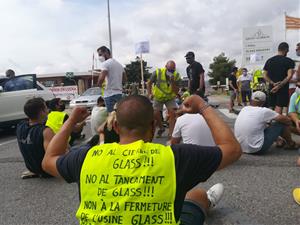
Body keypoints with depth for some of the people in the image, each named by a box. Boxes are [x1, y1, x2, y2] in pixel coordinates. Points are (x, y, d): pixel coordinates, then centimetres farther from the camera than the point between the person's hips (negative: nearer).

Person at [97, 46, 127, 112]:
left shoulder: (105, 63, -8)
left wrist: (99, 84, -2)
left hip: (110, 94, -8)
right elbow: (124, 79, 22)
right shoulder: (119, 64, 18)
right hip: (119, 93, 8)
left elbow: (101, 78, -22)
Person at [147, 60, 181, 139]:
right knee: (156, 114, -6)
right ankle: (161, 128, 25)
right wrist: (149, 94, -17)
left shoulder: (176, 76, -19)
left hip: (170, 98, 0)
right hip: (158, 97, 0)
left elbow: (176, 92, -22)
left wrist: (172, 82, -36)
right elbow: (149, 83, -6)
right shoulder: (157, 72, -22)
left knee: (172, 112, -18)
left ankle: (170, 134, -10)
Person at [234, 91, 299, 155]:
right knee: (281, 124, 6)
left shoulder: (244, 109, 4)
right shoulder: (264, 111, -12)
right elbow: (287, 120, 1)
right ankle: (291, 144, 32)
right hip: (257, 150, -6)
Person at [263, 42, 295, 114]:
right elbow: (289, 76, -16)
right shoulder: (289, 61, -5)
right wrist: (280, 86, -17)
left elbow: (265, 76, 3)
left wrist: (273, 83, -7)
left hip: (272, 88, 5)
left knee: (272, 108, 13)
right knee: (279, 108, -6)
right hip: (283, 88, -4)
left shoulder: (269, 61, 8)